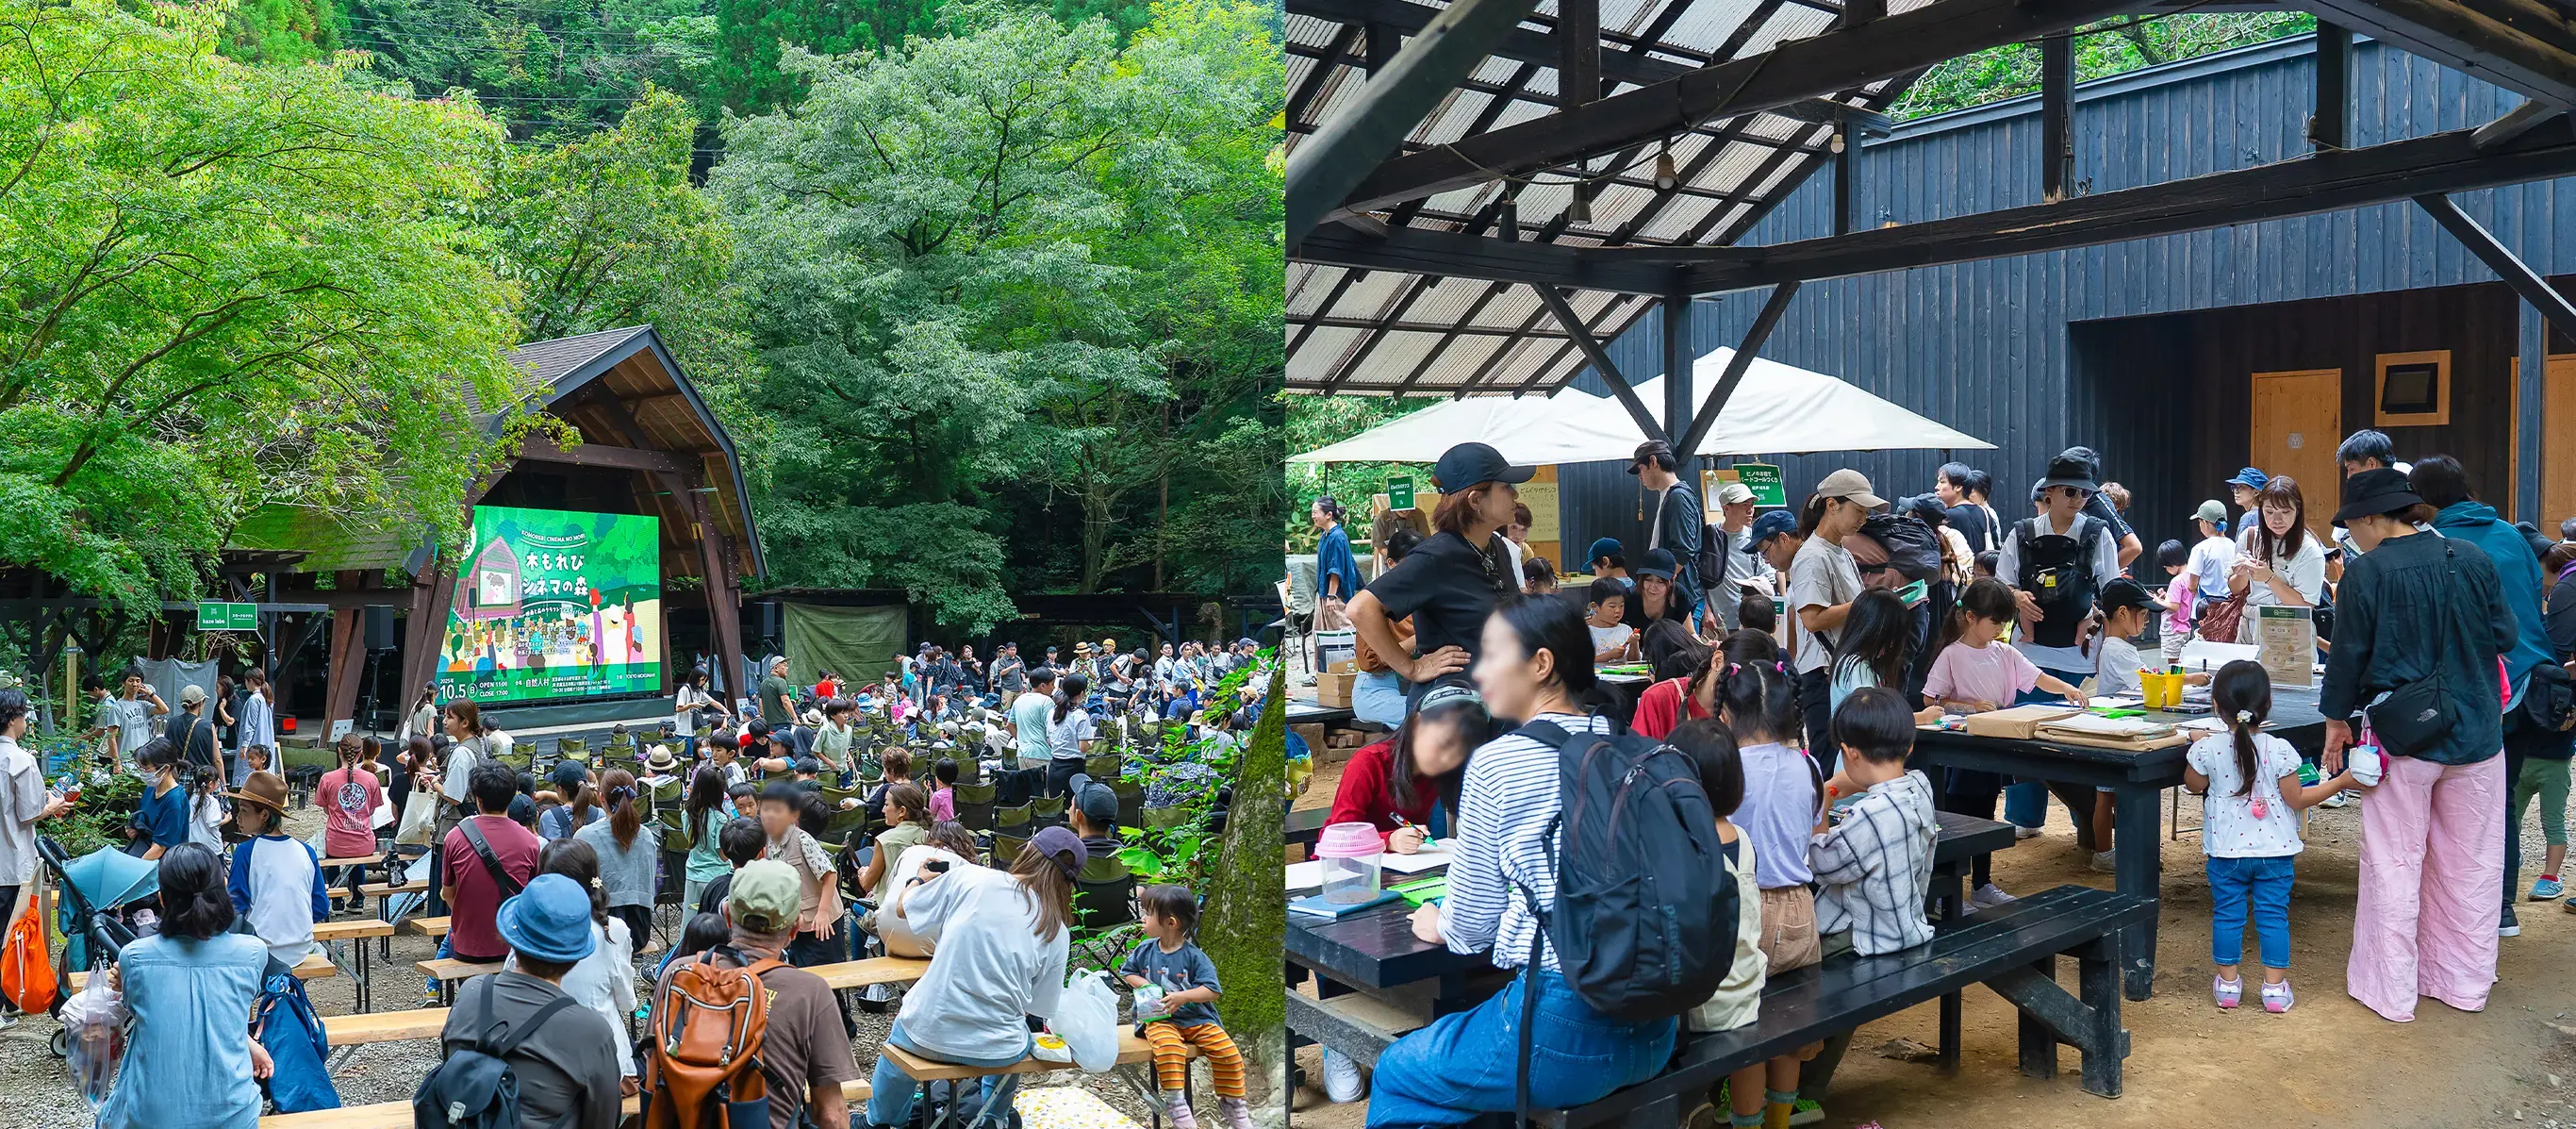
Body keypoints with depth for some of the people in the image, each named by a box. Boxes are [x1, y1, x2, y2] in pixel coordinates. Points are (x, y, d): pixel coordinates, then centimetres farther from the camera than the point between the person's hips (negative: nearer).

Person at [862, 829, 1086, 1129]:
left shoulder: (970, 878, -8)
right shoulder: (1058, 934, -3)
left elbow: (903, 908, 5)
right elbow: (1034, 1007, 3)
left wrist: (919, 878, 26)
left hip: (927, 1035, 0)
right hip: (996, 1052, 1)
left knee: (899, 1033, 36)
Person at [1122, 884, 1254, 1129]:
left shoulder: (1193, 956, -7)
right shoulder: (1145, 950, 3)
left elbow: (1213, 990, -10)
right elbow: (1127, 972, 18)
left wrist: (1183, 997, -23)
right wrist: (1144, 985, -2)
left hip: (1195, 1018, 0)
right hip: (1159, 1018, 0)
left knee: (1228, 1050, -17)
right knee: (1167, 1045, -35)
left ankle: (1231, 1102, 4)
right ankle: (1175, 1102, -28)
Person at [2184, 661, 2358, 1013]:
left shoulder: (2208, 749, -12)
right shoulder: (2280, 750, -13)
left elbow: (2194, 784, 6)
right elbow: (2297, 799, -7)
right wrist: (2340, 783, 1)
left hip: (2226, 849, 0)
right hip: (2274, 851, 0)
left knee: (2227, 914, 10)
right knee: (2273, 915, 9)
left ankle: (2228, 983, 17)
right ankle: (2274, 987, 13)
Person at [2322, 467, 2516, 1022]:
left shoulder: (2366, 572, -12)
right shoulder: (2473, 559, -2)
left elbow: (2348, 654, -7)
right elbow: (2506, 636, 6)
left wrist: (2337, 721, 5)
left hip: (2402, 740, -4)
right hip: (2476, 735, 4)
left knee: (2394, 865, 5)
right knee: (2470, 864, 15)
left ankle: (2391, 991, 11)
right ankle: (2465, 982, 25)